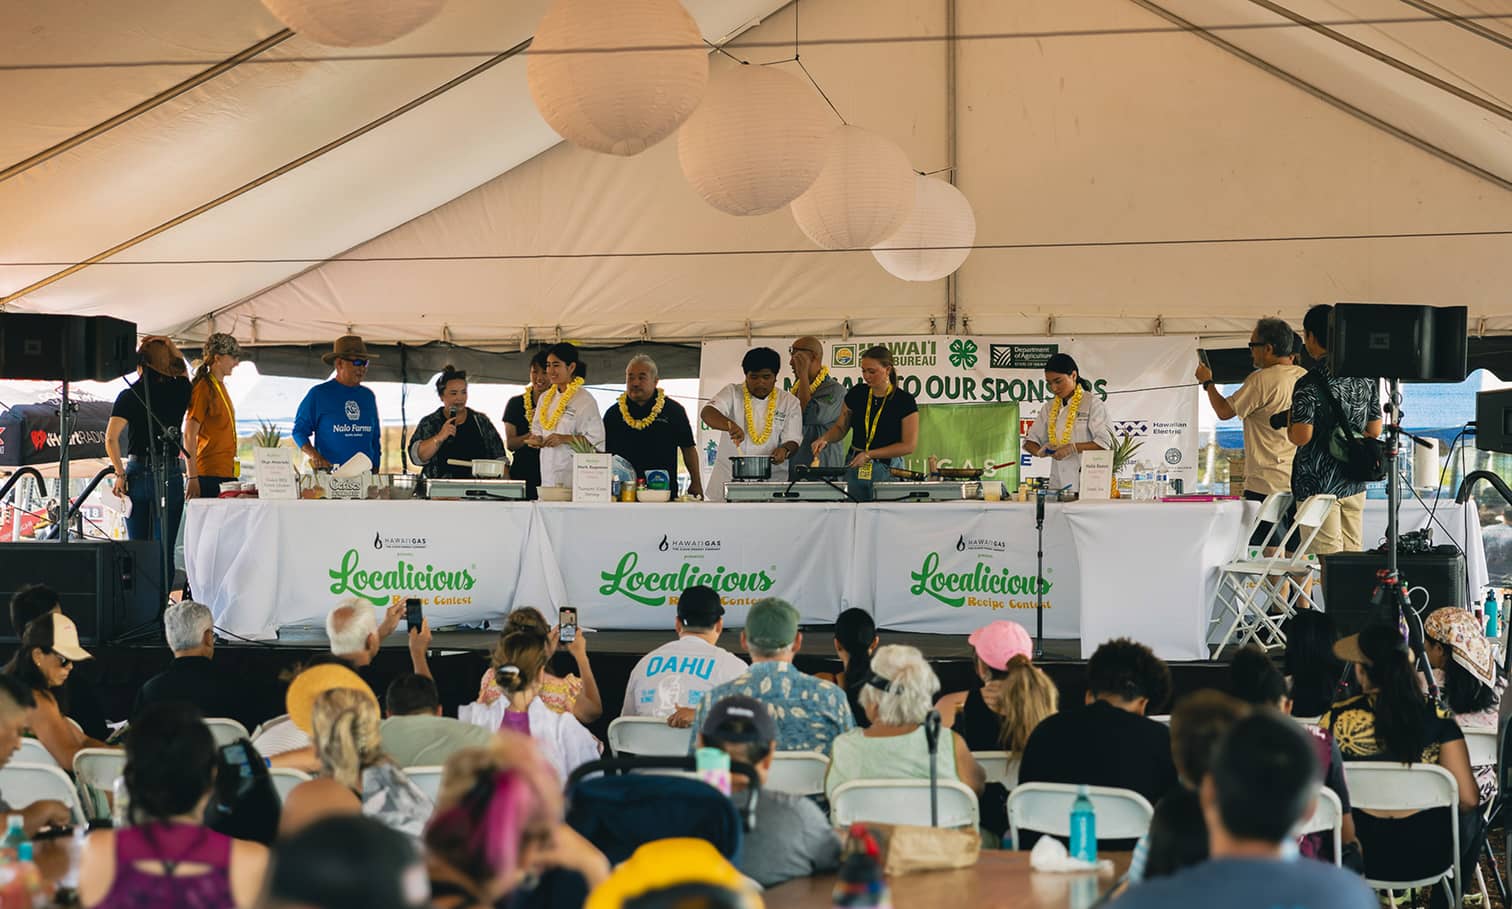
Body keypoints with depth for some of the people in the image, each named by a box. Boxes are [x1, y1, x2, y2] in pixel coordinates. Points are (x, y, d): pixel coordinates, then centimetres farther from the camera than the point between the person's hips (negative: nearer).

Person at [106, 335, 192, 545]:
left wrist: (120, 474, -5)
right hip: (171, 476, 1)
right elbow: (183, 368, 28)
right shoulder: (178, 392, 3)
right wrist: (169, 345, 13)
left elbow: (111, 438, -13)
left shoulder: (129, 396, -3)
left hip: (138, 474, -1)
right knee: (164, 549, -1)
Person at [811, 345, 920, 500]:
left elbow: (909, 445, -8)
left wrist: (870, 455, -13)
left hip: (888, 470, -3)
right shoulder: (856, 394, 4)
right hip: (854, 469, 3)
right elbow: (841, 427, 16)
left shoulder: (905, 401, -7)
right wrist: (825, 439, -6)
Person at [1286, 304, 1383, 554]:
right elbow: (1374, 431, 10)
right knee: (1353, 554, 11)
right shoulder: (1367, 378, 5)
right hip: (1355, 482, 6)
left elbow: (1301, 437, -18)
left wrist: (1288, 426, 2)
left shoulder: (1309, 385, -15)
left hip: (1319, 483, -6)